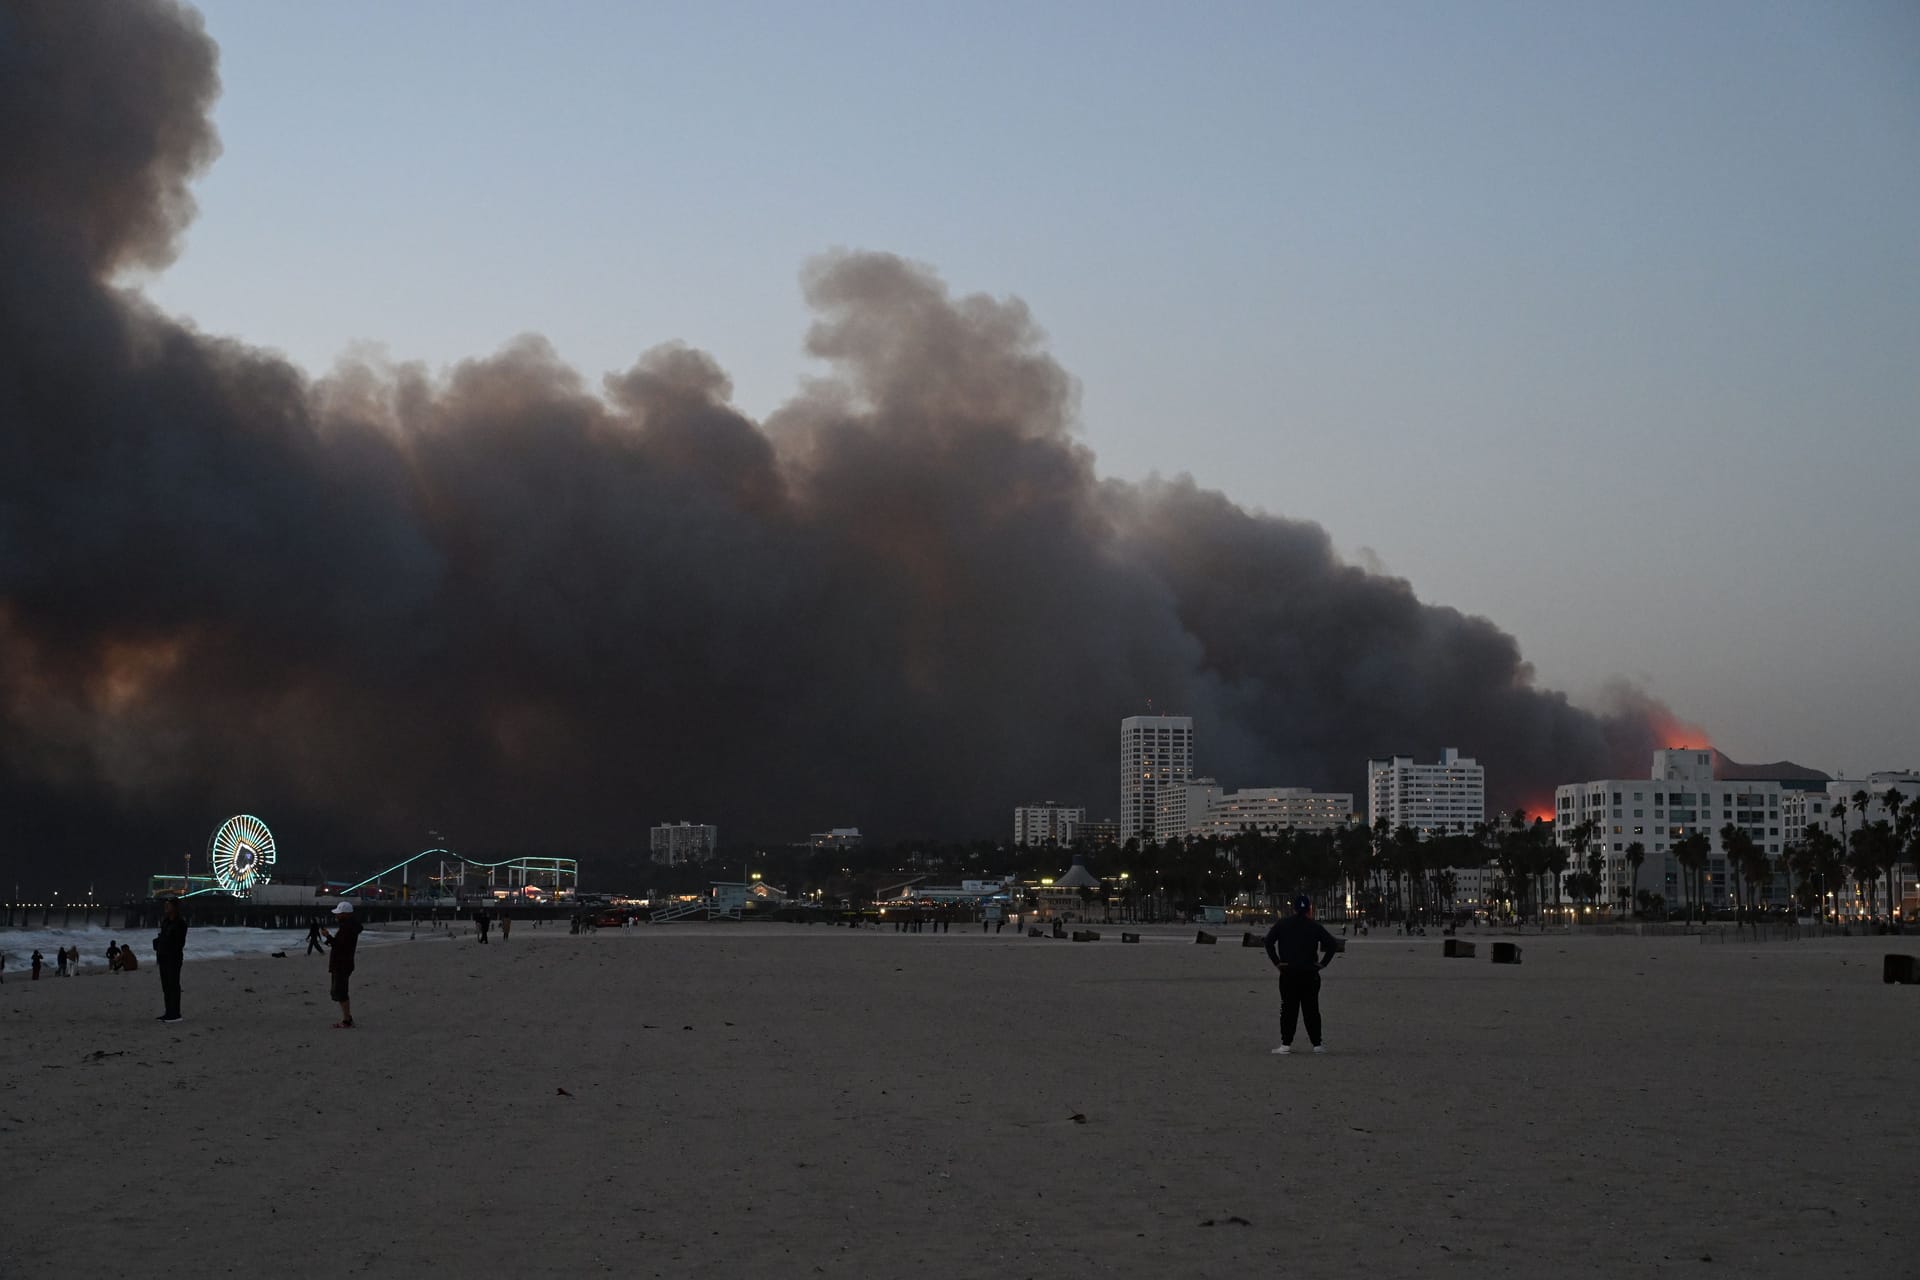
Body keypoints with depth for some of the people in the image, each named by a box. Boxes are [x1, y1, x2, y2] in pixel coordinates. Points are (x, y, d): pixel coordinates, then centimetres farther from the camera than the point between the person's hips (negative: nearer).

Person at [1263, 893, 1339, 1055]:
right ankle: (1317, 1044, 7)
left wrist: (1276, 962, -3)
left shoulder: (1281, 925, 4)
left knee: (1288, 1009, 1)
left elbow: (1268, 942, -6)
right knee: (1311, 1010, 6)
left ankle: (1286, 1044, -4)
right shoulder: (1315, 927, 3)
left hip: (1288, 973, 0)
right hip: (1310, 974, 0)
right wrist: (1323, 963, 1)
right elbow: (1332, 944, -2)